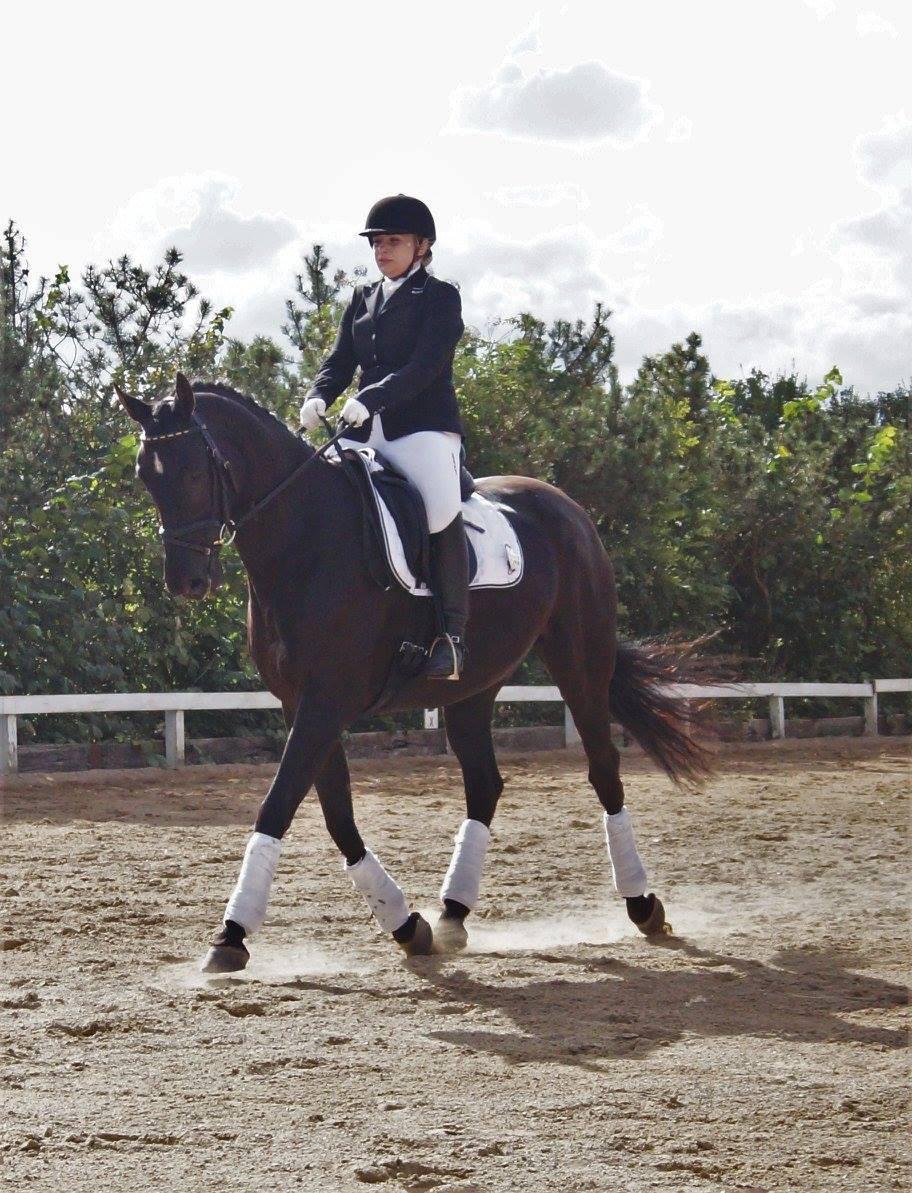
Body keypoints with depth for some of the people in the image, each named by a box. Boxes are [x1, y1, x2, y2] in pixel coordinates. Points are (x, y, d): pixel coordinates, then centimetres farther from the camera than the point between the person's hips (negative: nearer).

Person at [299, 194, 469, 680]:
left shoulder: (440, 296, 1)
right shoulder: (362, 299, 21)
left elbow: (426, 364, -13)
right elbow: (340, 360, 13)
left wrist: (372, 398, -27)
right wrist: (318, 396, -10)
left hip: (423, 426, -7)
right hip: (366, 431, 7)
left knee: (441, 508, -31)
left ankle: (452, 633, -26)